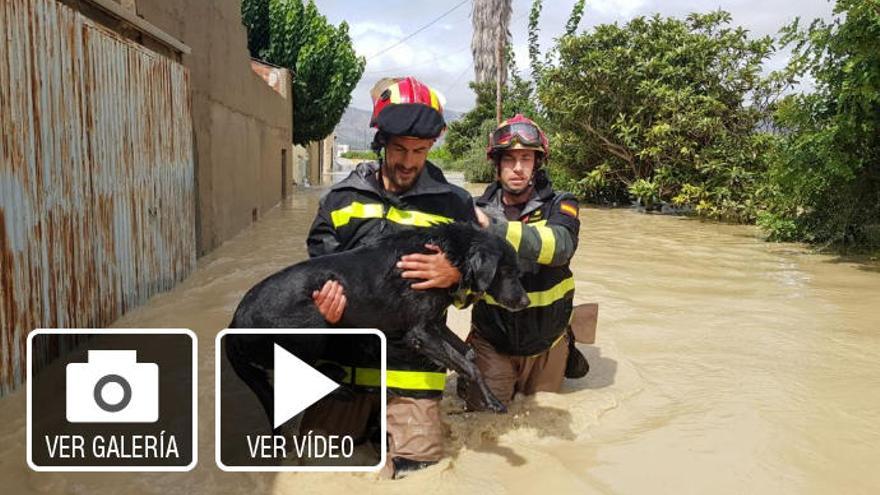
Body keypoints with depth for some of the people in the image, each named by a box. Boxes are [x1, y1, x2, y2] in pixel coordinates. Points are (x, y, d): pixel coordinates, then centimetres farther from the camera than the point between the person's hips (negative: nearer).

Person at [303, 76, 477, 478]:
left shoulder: (453, 203, 3)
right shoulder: (342, 198, 7)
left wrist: (455, 276, -18)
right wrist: (325, 292, -13)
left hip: (411, 370, -1)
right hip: (342, 360, 2)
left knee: (418, 469, -6)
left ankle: (392, 427, 26)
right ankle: (368, 426, 33)